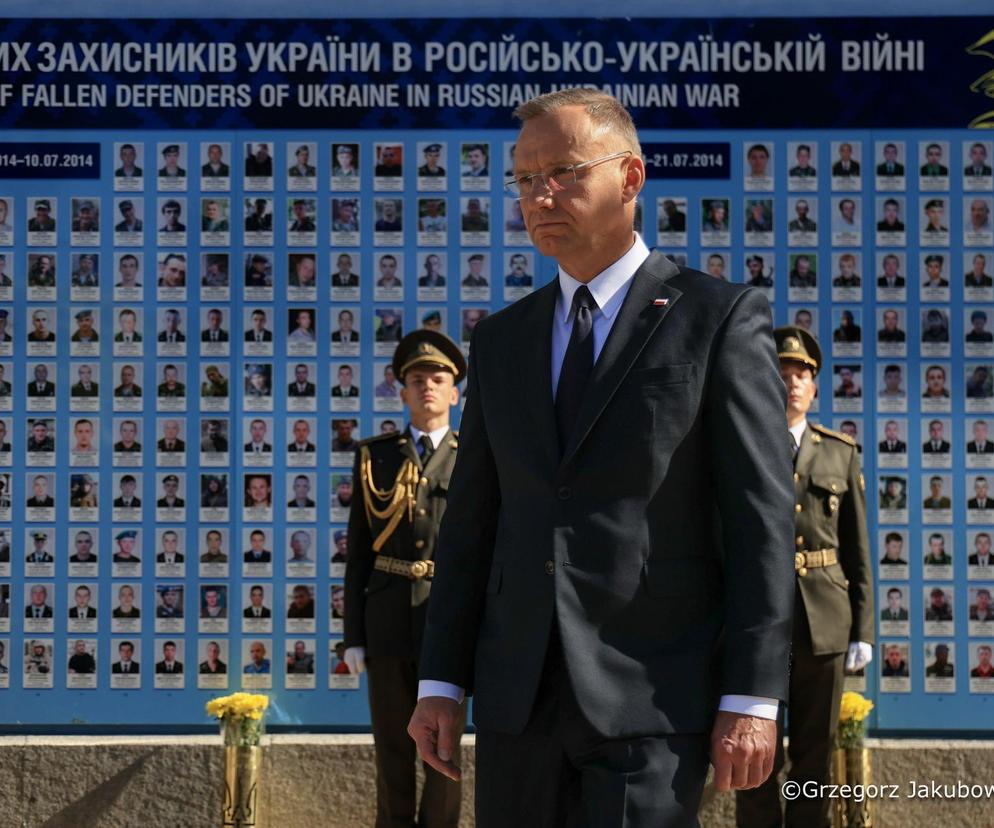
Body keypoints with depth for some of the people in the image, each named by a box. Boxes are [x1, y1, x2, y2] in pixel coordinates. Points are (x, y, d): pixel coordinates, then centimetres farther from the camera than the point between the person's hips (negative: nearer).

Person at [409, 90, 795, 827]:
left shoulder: (721, 318, -2)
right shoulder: (502, 339, 13)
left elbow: (761, 516, -7)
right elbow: (473, 520, 12)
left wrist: (753, 697, -14)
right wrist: (441, 683, 6)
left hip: (653, 692, -5)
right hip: (518, 694, 5)